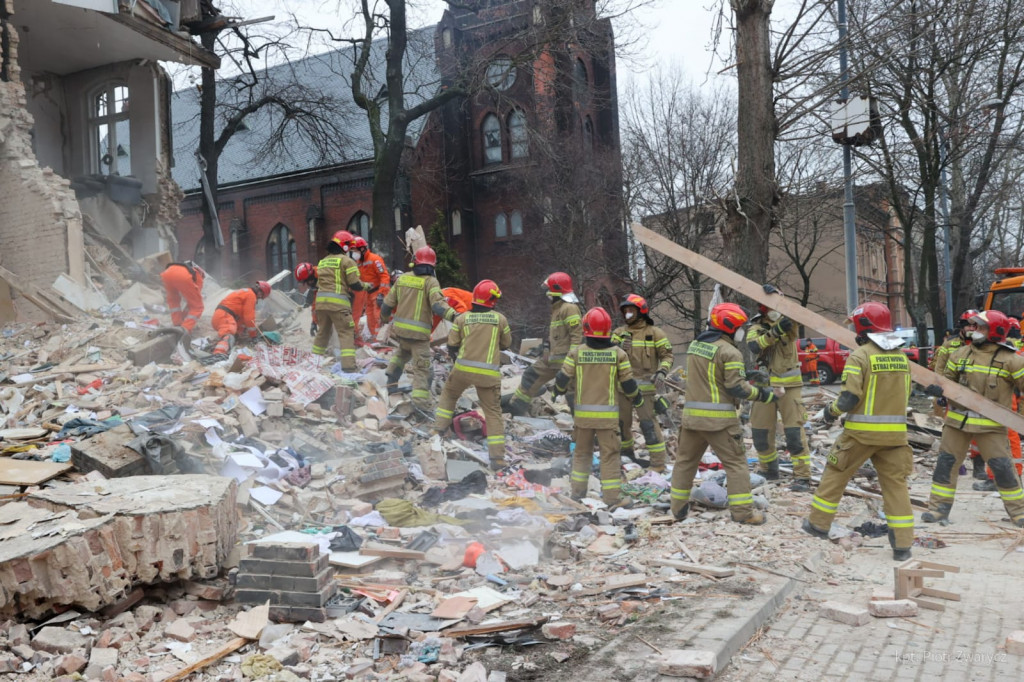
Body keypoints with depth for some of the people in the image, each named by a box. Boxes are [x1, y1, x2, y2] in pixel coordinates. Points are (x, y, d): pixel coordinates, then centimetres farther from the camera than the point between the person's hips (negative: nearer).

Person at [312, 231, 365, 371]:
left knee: (322, 332, 20)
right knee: (346, 333, -4)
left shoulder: (322, 262, 20)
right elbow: (355, 284, -9)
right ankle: (348, 365, -14)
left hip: (321, 301, 7)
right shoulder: (346, 261, -3)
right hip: (338, 303, -7)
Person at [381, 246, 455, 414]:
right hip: (419, 333, -6)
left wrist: (384, 317, 33)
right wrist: (452, 315, -36)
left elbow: (389, 302, 15)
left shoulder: (402, 278, 8)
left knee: (402, 352, 34)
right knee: (421, 367, -4)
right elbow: (437, 304, -25)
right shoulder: (430, 282, -9)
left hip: (400, 329, 6)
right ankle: (421, 402, -15)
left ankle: (391, 381, 34)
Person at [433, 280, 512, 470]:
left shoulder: (462, 318, 0)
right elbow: (505, 344, 11)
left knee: (449, 394, 29)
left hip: (463, 368, 1)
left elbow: (452, 346, 5)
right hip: (489, 373, 0)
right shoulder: (500, 319, -1)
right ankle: (497, 457, 2)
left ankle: (439, 428, 30)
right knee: (493, 411, 6)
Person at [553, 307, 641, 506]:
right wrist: (637, 399, 18)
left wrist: (557, 391, 21)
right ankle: (611, 496, 5)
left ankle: (578, 490, 24)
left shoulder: (576, 352, -4)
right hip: (608, 413, -1)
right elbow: (628, 383, -1)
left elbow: (563, 378, -1)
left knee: (582, 452, 18)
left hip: (583, 412, 2)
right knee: (610, 454, 5)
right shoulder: (618, 354, -5)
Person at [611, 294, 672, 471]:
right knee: (622, 421, 14)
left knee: (648, 423, -9)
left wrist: (662, 371, -16)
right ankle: (625, 452, 35)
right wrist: (618, 347, -23)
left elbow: (667, 355, 1)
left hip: (645, 386, -4)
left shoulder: (654, 333, 0)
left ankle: (658, 463, -5)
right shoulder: (620, 332, 9)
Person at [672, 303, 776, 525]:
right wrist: (762, 394, -4)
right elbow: (736, 387, -16)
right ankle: (743, 511, 3)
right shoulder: (729, 352, -13)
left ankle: (679, 507, 22)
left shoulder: (694, 345, 10)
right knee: (735, 463, 3)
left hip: (692, 414, 6)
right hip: (719, 418, -6)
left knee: (685, 461, 16)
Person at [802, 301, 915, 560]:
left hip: (862, 431, -5)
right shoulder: (901, 356, 8)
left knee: (836, 474, 12)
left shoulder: (860, 355, -12)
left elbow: (850, 397, -17)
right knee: (895, 483, 8)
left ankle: (819, 524, 21)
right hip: (894, 431, 5)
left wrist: (831, 411, 0)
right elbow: (905, 394, 15)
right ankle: (903, 544, 6)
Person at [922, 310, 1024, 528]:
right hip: (957, 420, 4)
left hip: (991, 425, -4)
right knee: (946, 462, 4)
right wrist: (937, 389, -10)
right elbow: (947, 379, 12)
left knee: (1002, 467, -2)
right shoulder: (962, 354, 5)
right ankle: (939, 508, 14)